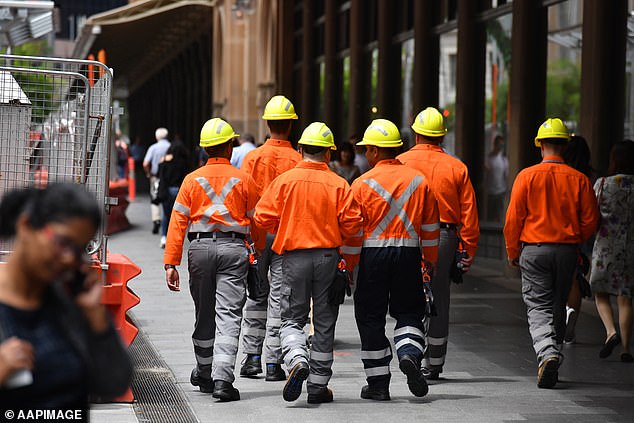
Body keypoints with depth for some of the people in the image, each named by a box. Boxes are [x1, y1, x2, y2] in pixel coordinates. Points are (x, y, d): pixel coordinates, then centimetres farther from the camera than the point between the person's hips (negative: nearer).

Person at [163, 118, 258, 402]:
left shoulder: (192, 180, 5)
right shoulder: (244, 180, 4)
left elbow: (178, 222, 1)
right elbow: (256, 221, 6)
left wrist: (170, 263, 0)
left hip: (200, 248, 2)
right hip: (234, 248, -2)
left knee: (204, 314, 15)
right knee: (228, 314, -6)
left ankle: (204, 373, 31)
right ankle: (222, 378, -19)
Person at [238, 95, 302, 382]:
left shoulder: (253, 158, -2)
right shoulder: (297, 160, -6)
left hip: (259, 232, 2)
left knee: (257, 295, 14)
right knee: (279, 298, 1)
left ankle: (252, 356, 13)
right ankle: (273, 363, 0)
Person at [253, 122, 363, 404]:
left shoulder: (285, 180, -3)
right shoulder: (338, 184, -4)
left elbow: (263, 217, -4)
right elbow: (352, 222, -9)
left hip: (294, 256, 0)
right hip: (328, 257, 0)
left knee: (292, 318, 9)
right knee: (324, 322, 10)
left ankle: (297, 360, -20)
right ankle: (318, 386, 14)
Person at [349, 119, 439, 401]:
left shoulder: (363, 183, -5)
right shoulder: (418, 180, 5)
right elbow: (430, 227, 11)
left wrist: (347, 264, 4)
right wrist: (430, 260, 21)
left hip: (373, 254, -2)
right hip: (409, 253, 3)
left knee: (371, 317, 7)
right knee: (408, 312, 15)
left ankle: (378, 384, 8)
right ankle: (410, 353, -15)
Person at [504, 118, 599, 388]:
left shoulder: (527, 176, -6)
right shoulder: (578, 180, -1)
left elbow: (513, 219, -5)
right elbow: (591, 221, 1)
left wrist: (513, 253, 7)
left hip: (534, 249, -2)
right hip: (567, 252, 2)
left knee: (538, 307, -2)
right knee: (558, 305, 16)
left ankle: (547, 353, -26)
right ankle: (552, 358, 23)